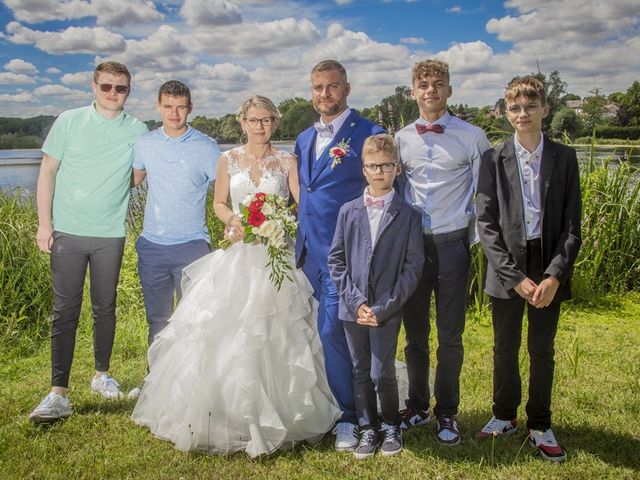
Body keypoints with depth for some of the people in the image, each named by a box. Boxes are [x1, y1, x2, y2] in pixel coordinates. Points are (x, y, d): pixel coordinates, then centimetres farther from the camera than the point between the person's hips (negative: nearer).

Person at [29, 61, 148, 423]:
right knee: (65, 311, -2)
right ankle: (59, 394, 2)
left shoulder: (137, 131, 3)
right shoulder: (69, 122, 2)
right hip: (67, 231, -1)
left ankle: (102, 375, 29)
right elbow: (48, 171, 3)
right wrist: (44, 223, -2)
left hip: (110, 234, 1)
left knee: (105, 308, 11)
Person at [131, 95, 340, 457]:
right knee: (227, 333, -4)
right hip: (238, 255, 1)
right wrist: (235, 220, -8)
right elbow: (219, 203, 12)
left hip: (276, 257, -1)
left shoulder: (287, 162, 5)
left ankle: (274, 418, 12)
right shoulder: (229, 160, 8)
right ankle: (227, 417, 8)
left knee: (274, 337, -3)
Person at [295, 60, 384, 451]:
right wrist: (299, 239, 17)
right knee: (327, 332, 14)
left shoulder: (368, 134, -6)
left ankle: (349, 417, 6)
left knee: (331, 330, -10)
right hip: (309, 250, 7)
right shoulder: (305, 139, 17)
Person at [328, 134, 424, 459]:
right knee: (361, 372, 11)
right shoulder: (348, 211, 6)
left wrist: (384, 307, -12)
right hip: (352, 307, 3)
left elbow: (413, 265, -5)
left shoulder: (408, 215, 0)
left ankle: (391, 427, 22)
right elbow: (336, 258, 4)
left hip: (387, 309, -2)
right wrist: (355, 301, -7)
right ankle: (368, 429, 27)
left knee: (382, 373, -2)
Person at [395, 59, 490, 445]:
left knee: (450, 336, 4)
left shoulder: (472, 137, -1)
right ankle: (417, 407, 26)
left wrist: (476, 242, -1)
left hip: (452, 244, -2)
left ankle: (447, 412, 21)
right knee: (415, 333, 11)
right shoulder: (400, 139, 7)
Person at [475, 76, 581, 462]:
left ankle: (540, 425, 27)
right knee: (505, 348, 12)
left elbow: (572, 225, -2)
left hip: (549, 270, 0)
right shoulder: (494, 160, -2)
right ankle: (505, 416, 32)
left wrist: (554, 275, -14)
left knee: (543, 350, 11)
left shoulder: (564, 158, 0)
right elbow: (486, 224, -6)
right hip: (507, 269, 0)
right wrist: (514, 276, -13)